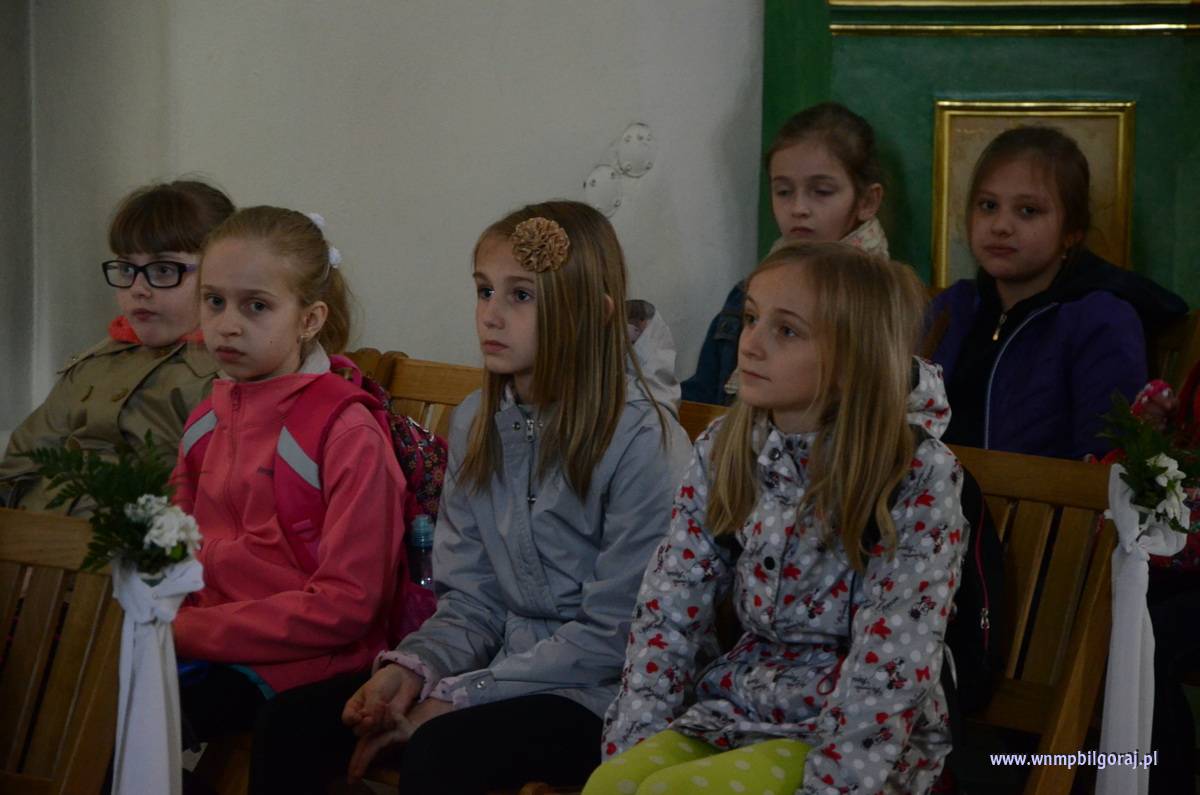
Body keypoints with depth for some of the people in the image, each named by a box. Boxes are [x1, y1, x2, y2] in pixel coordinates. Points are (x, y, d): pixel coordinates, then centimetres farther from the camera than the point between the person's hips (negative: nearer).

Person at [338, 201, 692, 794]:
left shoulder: (643, 442, -15)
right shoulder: (475, 425, 7)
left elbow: (612, 637, -15)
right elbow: (471, 600, 10)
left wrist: (456, 697, -17)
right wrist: (416, 667, -12)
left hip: (602, 694, -6)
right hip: (511, 666, 6)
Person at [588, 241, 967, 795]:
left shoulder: (917, 478, -15)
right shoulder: (723, 451, 1)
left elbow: (889, 670, -19)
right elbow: (668, 611, 1)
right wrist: (633, 746, -8)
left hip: (864, 733, -5)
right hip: (742, 699, 5)